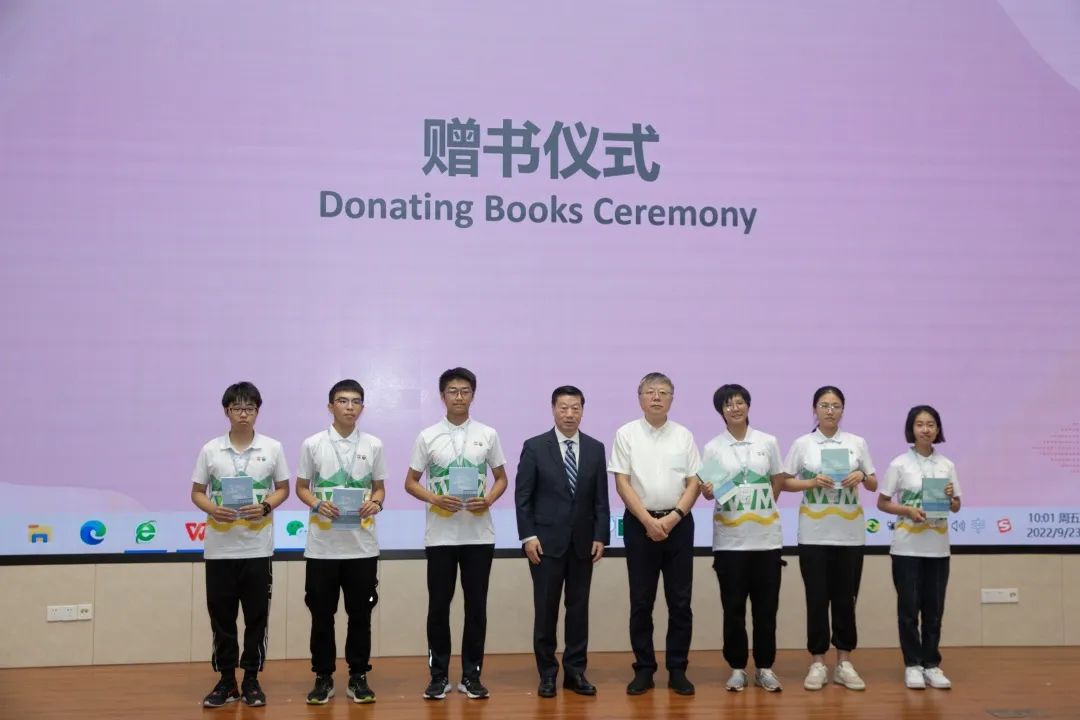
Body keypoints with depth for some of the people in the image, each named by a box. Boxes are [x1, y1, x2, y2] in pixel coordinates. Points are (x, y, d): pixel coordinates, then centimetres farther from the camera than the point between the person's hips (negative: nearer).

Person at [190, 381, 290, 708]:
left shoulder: (272, 448, 2)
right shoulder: (210, 450, 2)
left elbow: (283, 488, 8)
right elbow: (196, 492, 7)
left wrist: (265, 506, -11)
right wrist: (212, 509, -14)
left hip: (257, 548, 0)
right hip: (219, 549, 0)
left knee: (256, 617, 5)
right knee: (221, 617, 6)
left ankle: (251, 680, 16)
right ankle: (226, 680, 17)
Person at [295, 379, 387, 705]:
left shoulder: (373, 445, 4)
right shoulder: (312, 444, 0)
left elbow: (379, 487, 11)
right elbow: (301, 487, 6)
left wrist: (375, 503, -11)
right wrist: (317, 504, -14)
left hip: (362, 546, 1)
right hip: (322, 546, -1)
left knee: (360, 614, 7)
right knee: (322, 614, 6)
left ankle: (358, 676, 17)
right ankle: (323, 677, 17)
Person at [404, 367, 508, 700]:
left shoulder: (488, 435, 4)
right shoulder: (427, 437, 1)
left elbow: (501, 478, 11)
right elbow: (410, 482, 5)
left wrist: (488, 499, -10)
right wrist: (435, 499, -14)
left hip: (479, 535, 1)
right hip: (440, 535, -1)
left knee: (476, 606, 5)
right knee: (439, 606, 4)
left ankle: (471, 675, 14)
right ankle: (439, 675, 14)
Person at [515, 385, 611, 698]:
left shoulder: (595, 448, 7)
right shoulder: (534, 447, -1)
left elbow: (601, 498, 7)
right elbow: (523, 496, -3)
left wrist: (600, 537, 0)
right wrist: (528, 536, -10)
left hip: (583, 542, 3)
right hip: (546, 541, -3)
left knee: (579, 608, 6)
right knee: (546, 609, 2)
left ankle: (575, 672, 14)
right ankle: (547, 673, 12)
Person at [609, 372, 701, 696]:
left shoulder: (683, 436, 5)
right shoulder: (626, 434, 0)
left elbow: (694, 483, 3)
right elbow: (622, 483, -4)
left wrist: (673, 518, -11)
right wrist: (648, 521, -12)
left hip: (678, 523, 1)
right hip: (640, 523, -1)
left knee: (680, 601, 3)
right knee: (641, 601, 4)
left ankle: (678, 670, 12)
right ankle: (644, 669, 12)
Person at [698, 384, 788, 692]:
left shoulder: (768, 442, 3)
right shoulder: (713, 448, 0)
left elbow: (779, 482, 11)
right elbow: (708, 489, 0)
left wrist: (763, 508, 6)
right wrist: (707, 490, -21)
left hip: (766, 537, 1)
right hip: (730, 539, -1)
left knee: (766, 607, 5)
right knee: (733, 607, 3)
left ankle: (765, 667, 16)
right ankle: (737, 667, 14)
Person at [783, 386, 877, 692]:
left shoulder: (857, 443, 5)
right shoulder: (803, 444, 1)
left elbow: (874, 485, 9)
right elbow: (785, 482, 2)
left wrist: (861, 477, -12)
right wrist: (812, 483, -14)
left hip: (850, 533, 1)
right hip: (814, 534, -1)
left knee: (845, 598, 7)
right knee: (817, 599, 3)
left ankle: (844, 663, 15)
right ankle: (818, 663, 10)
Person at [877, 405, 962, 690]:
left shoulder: (947, 465, 5)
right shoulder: (899, 464, -4)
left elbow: (956, 507, 11)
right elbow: (882, 503, -2)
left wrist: (950, 498, -12)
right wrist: (909, 510, -17)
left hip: (937, 546, 3)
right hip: (907, 546, -3)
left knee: (934, 608, 7)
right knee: (909, 608, 1)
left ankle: (932, 664, 16)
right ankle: (913, 665, 10)